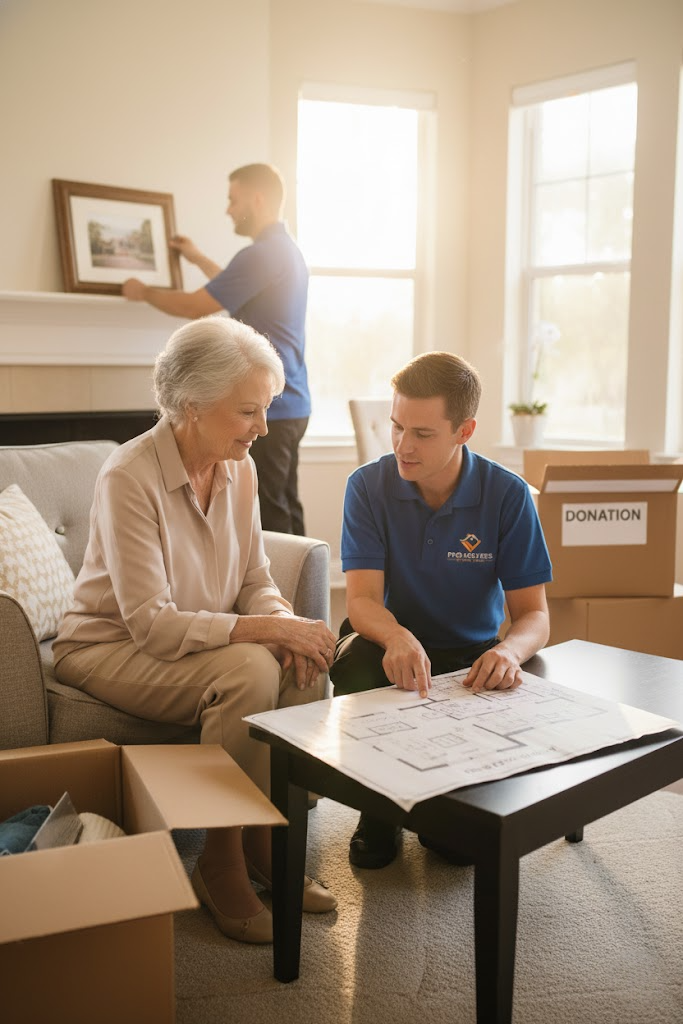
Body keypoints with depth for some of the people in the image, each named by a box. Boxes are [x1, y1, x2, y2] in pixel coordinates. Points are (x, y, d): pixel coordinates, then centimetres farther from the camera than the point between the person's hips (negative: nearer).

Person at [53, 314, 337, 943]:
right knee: (249, 671, -31)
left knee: (304, 669, -18)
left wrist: (284, 620, -18)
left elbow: (254, 579, 4)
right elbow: (150, 624, -28)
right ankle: (220, 863, -13)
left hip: (201, 637, 7)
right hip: (108, 649, -6)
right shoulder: (129, 478, -24)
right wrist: (265, 630, -33)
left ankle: (265, 840, -2)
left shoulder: (239, 469, -3)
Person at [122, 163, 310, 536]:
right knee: (287, 512, 13)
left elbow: (193, 306, -12)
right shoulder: (287, 249, 16)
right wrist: (198, 259, 40)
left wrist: (143, 292, 5)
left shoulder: (262, 254, -16)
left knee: (270, 519, -6)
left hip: (267, 408, -10)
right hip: (290, 405, 10)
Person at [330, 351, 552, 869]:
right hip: (392, 642, 0)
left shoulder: (507, 495, -11)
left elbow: (534, 614, -11)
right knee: (354, 664, -34)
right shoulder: (369, 486, -11)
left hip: (471, 654, 1)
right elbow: (362, 600, -19)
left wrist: (510, 650, -36)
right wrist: (397, 637, -44)